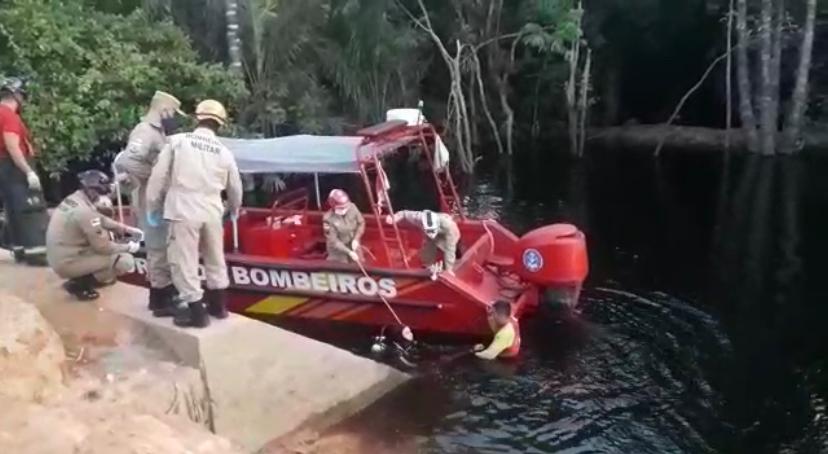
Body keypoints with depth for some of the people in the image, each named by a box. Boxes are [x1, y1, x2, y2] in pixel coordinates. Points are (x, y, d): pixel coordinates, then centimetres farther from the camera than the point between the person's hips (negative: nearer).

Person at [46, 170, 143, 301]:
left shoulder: (74, 199, 3)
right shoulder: (84, 211, -24)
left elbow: (101, 220, 17)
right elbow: (103, 247, -18)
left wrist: (127, 229, 9)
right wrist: (128, 247, -3)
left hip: (59, 257, 9)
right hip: (67, 263, -9)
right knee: (126, 261, -11)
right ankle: (80, 284, -3)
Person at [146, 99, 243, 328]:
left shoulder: (177, 141, -3)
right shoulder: (224, 151, 8)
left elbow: (159, 176, -4)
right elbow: (235, 187, 18)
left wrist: (152, 206, 8)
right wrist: (234, 209, 38)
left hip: (184, 211, -4)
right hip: (212, 212, 4)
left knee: (185, 262, 4)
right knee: (215, 260, 19)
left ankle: (196, 312, 6)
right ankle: (218, 305, 29)